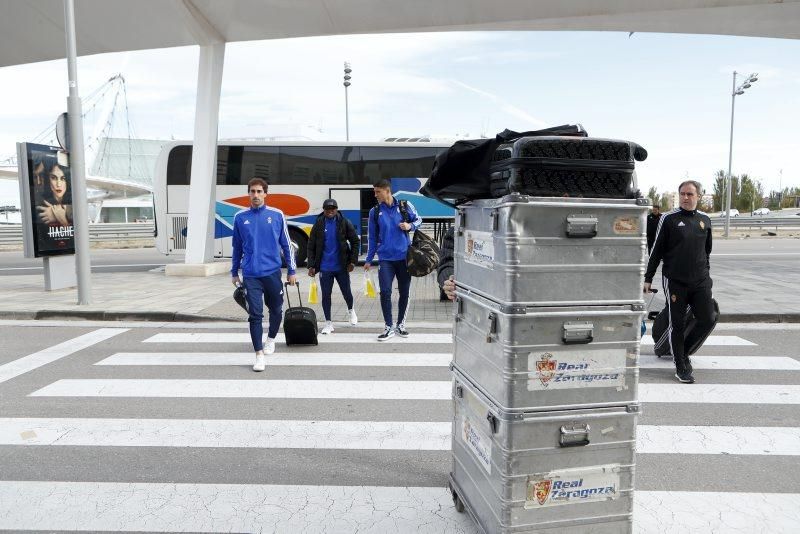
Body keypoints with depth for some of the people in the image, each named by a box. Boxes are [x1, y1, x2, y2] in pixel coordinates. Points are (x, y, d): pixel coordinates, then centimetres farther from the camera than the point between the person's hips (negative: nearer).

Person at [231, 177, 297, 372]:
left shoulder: (277, 215, 0)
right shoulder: (240, 218, 4)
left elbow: (286, 245, 4)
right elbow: (237, 247, 13)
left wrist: (291, 271, 4)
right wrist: (234, 273, 16)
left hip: (272, 272, 0)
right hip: (250, 275, 0)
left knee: (276, 309, 15)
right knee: (255, 315, -4)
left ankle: (271, 338, 40)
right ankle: (259, 355, 2)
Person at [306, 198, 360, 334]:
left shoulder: (345, 223, -3)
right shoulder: (318, 224, -1)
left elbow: (355, 241, 1)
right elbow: (311, 246, 2)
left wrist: (352, 261, -5)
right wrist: (311, 265, -4)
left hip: (341, 266, 0)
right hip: (325, 268, 0)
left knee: (346, 292, 12)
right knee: (326, 295, 5)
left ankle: (350, 310, 43)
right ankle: (328, 323, 17)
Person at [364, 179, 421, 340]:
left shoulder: (405, 205, -2)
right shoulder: (375, 212, 2)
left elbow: (418, 220, 11)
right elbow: (372, 237, 8)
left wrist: (410, 226, -12)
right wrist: (369, 260, 8)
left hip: (404, 257, 0)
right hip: (385, 259, 0)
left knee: (404, 292, 8)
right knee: (385, 292, -8)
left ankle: (400, 324, 25)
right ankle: (389, 327, 6)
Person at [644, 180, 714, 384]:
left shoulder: (705, 220, 10)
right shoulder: (669, 219, -3)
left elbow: (707, 251, 21)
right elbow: (656, 250, -1)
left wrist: (706, 274, 21)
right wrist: (648, 278, -1)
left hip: (700, 281, 4)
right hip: (675, 281, -4)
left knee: (708, 320, 1)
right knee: (677, 323, 3)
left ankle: (684, 350, 26)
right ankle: (681, 368, 14)